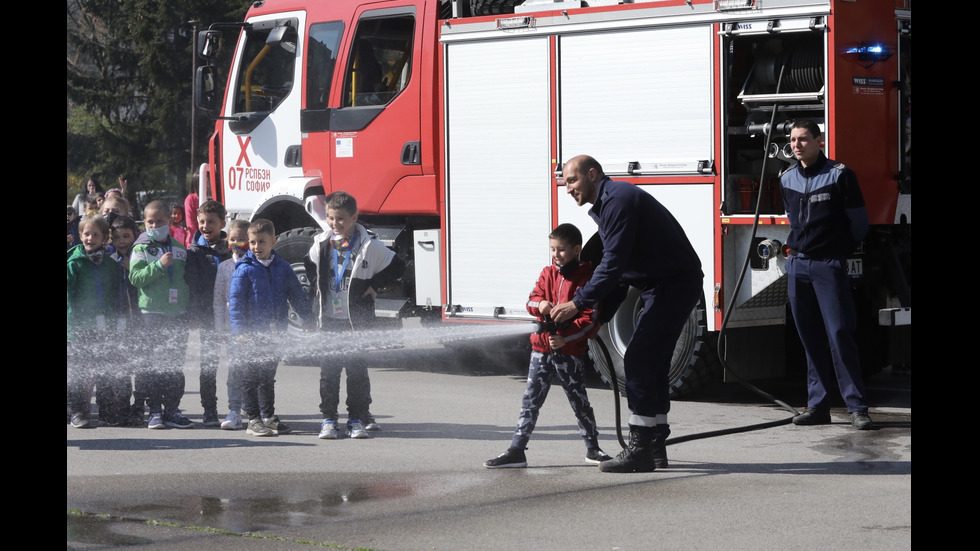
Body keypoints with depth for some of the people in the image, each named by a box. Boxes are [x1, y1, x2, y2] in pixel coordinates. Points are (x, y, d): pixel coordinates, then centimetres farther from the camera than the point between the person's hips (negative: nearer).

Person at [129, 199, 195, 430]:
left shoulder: (179, 249, 13)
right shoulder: (141, 248, 0)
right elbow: (135, 277, -11)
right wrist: (159, 265, -22)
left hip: (178, 314, 4)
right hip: (152, 313, -4)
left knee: (176, 365, 5)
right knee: (151, 365, -4)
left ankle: (172, 410, 11)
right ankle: (155, 411, 0)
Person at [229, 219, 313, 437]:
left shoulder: (282, 268, 7)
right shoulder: (244, 270, -6)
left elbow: (297, 296, 15)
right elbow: (235, 302, -10)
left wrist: (309, 320, 10)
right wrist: (238, 330, -19)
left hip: (274, 334, 4)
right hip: (251, 334, -4)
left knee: (268, 377, 16)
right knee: (251, 378, 0)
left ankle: (269, 418, 24)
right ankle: (254, 420, 7)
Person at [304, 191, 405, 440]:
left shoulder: (369, 246, -6)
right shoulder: (322, 244, 5)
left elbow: (397, 267, 3)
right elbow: (310, 265, 27)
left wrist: (375, 286, -2)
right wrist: (316, 286, 14)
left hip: (358, 319, -3)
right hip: (329, 319, 3)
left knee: (357, 369, 0)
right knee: (329, 370, 1)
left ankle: (358, 418, 8)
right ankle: (329, 418, 7)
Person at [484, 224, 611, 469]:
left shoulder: (587, 277, -9)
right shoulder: (548, 274, 8)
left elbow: (591, 320, -12)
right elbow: (532, 299, 6)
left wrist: (565, 338, -22)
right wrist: (540, 305, -19)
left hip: (571, 352, -5)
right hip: (542, 348, 5)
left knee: (579, 402, 6)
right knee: (530, 401, 4)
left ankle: (593, 449, 22)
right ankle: (516, 451, 5)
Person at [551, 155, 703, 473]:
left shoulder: (618, 199, -16)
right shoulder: (605, 205, 18)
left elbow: (614, 264, -23)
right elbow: (617, 270, 20)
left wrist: (578, 304, -20)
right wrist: (597, 319, 13)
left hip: (674, 284, -11)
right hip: (661, 287, 11)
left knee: (638, 361, -12)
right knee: (651, 364, 12)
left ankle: (641, 450, -11)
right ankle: (655, 448, 16)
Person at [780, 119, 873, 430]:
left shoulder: (839, 175, -7)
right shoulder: (787, 179, 11)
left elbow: (858, 222, -1)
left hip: (829, 265, -5)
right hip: (798, 265, 5)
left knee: (840, 335, -11)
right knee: (810, 339, 7)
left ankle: (857, 407, -10)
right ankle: (817, 406, 10)